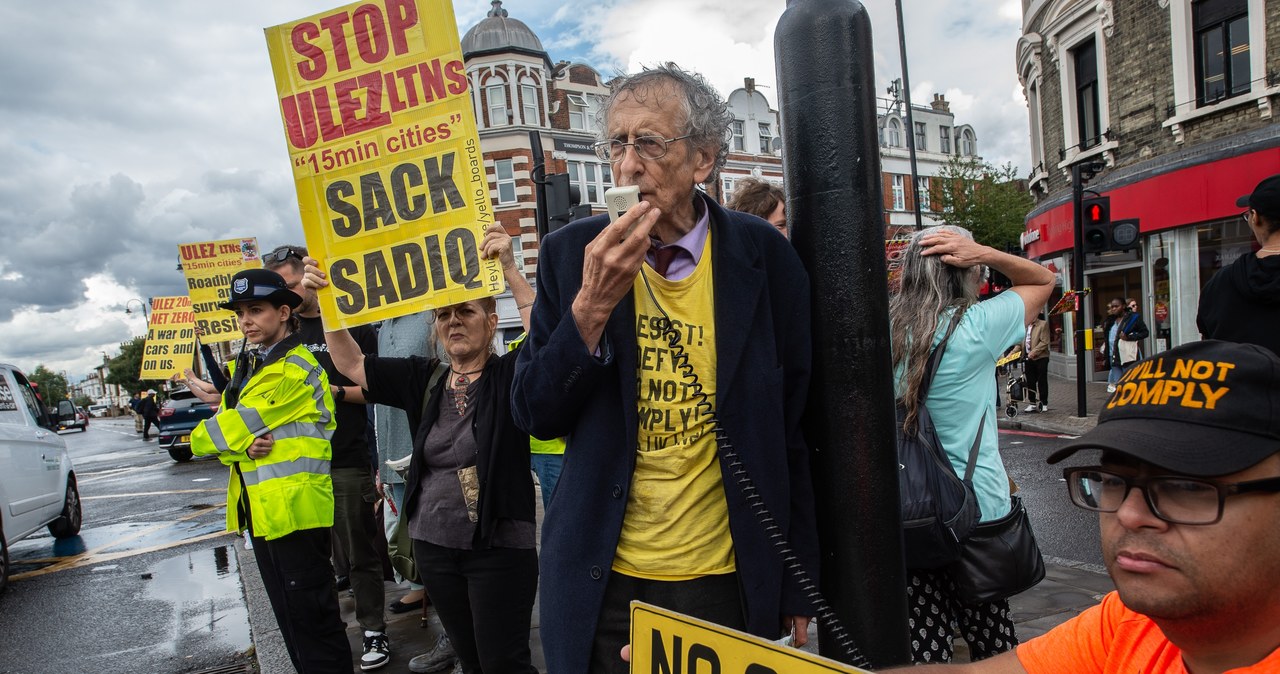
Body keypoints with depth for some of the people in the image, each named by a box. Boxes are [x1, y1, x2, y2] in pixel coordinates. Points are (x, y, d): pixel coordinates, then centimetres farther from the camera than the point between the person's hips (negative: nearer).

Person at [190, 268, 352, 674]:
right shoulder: (245, 369, 15)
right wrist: (243, 446, -12)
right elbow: (226, 436, 10)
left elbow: (241, 423, -15)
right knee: (290, 615, 19)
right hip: (261, 511, 9)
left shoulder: (297, 370, -14)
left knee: (311, 617, -1)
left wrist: (200, 438, 3)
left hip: (295, 510, -9)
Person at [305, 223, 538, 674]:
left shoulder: (508, 374, -9)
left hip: (499, 547, -5)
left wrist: (510, 272, -32)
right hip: (433, 544, 5)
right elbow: (351, 364, 10)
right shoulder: (424, 378, 6)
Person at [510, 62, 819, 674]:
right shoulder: (570, 253, -5)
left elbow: (793, 430, -2)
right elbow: (535, 416, -5)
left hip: (729, 578, 0)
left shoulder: (763, 256, -7)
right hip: (604, 582, 1)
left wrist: (798, 585, 3)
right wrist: (593, 304, -21)